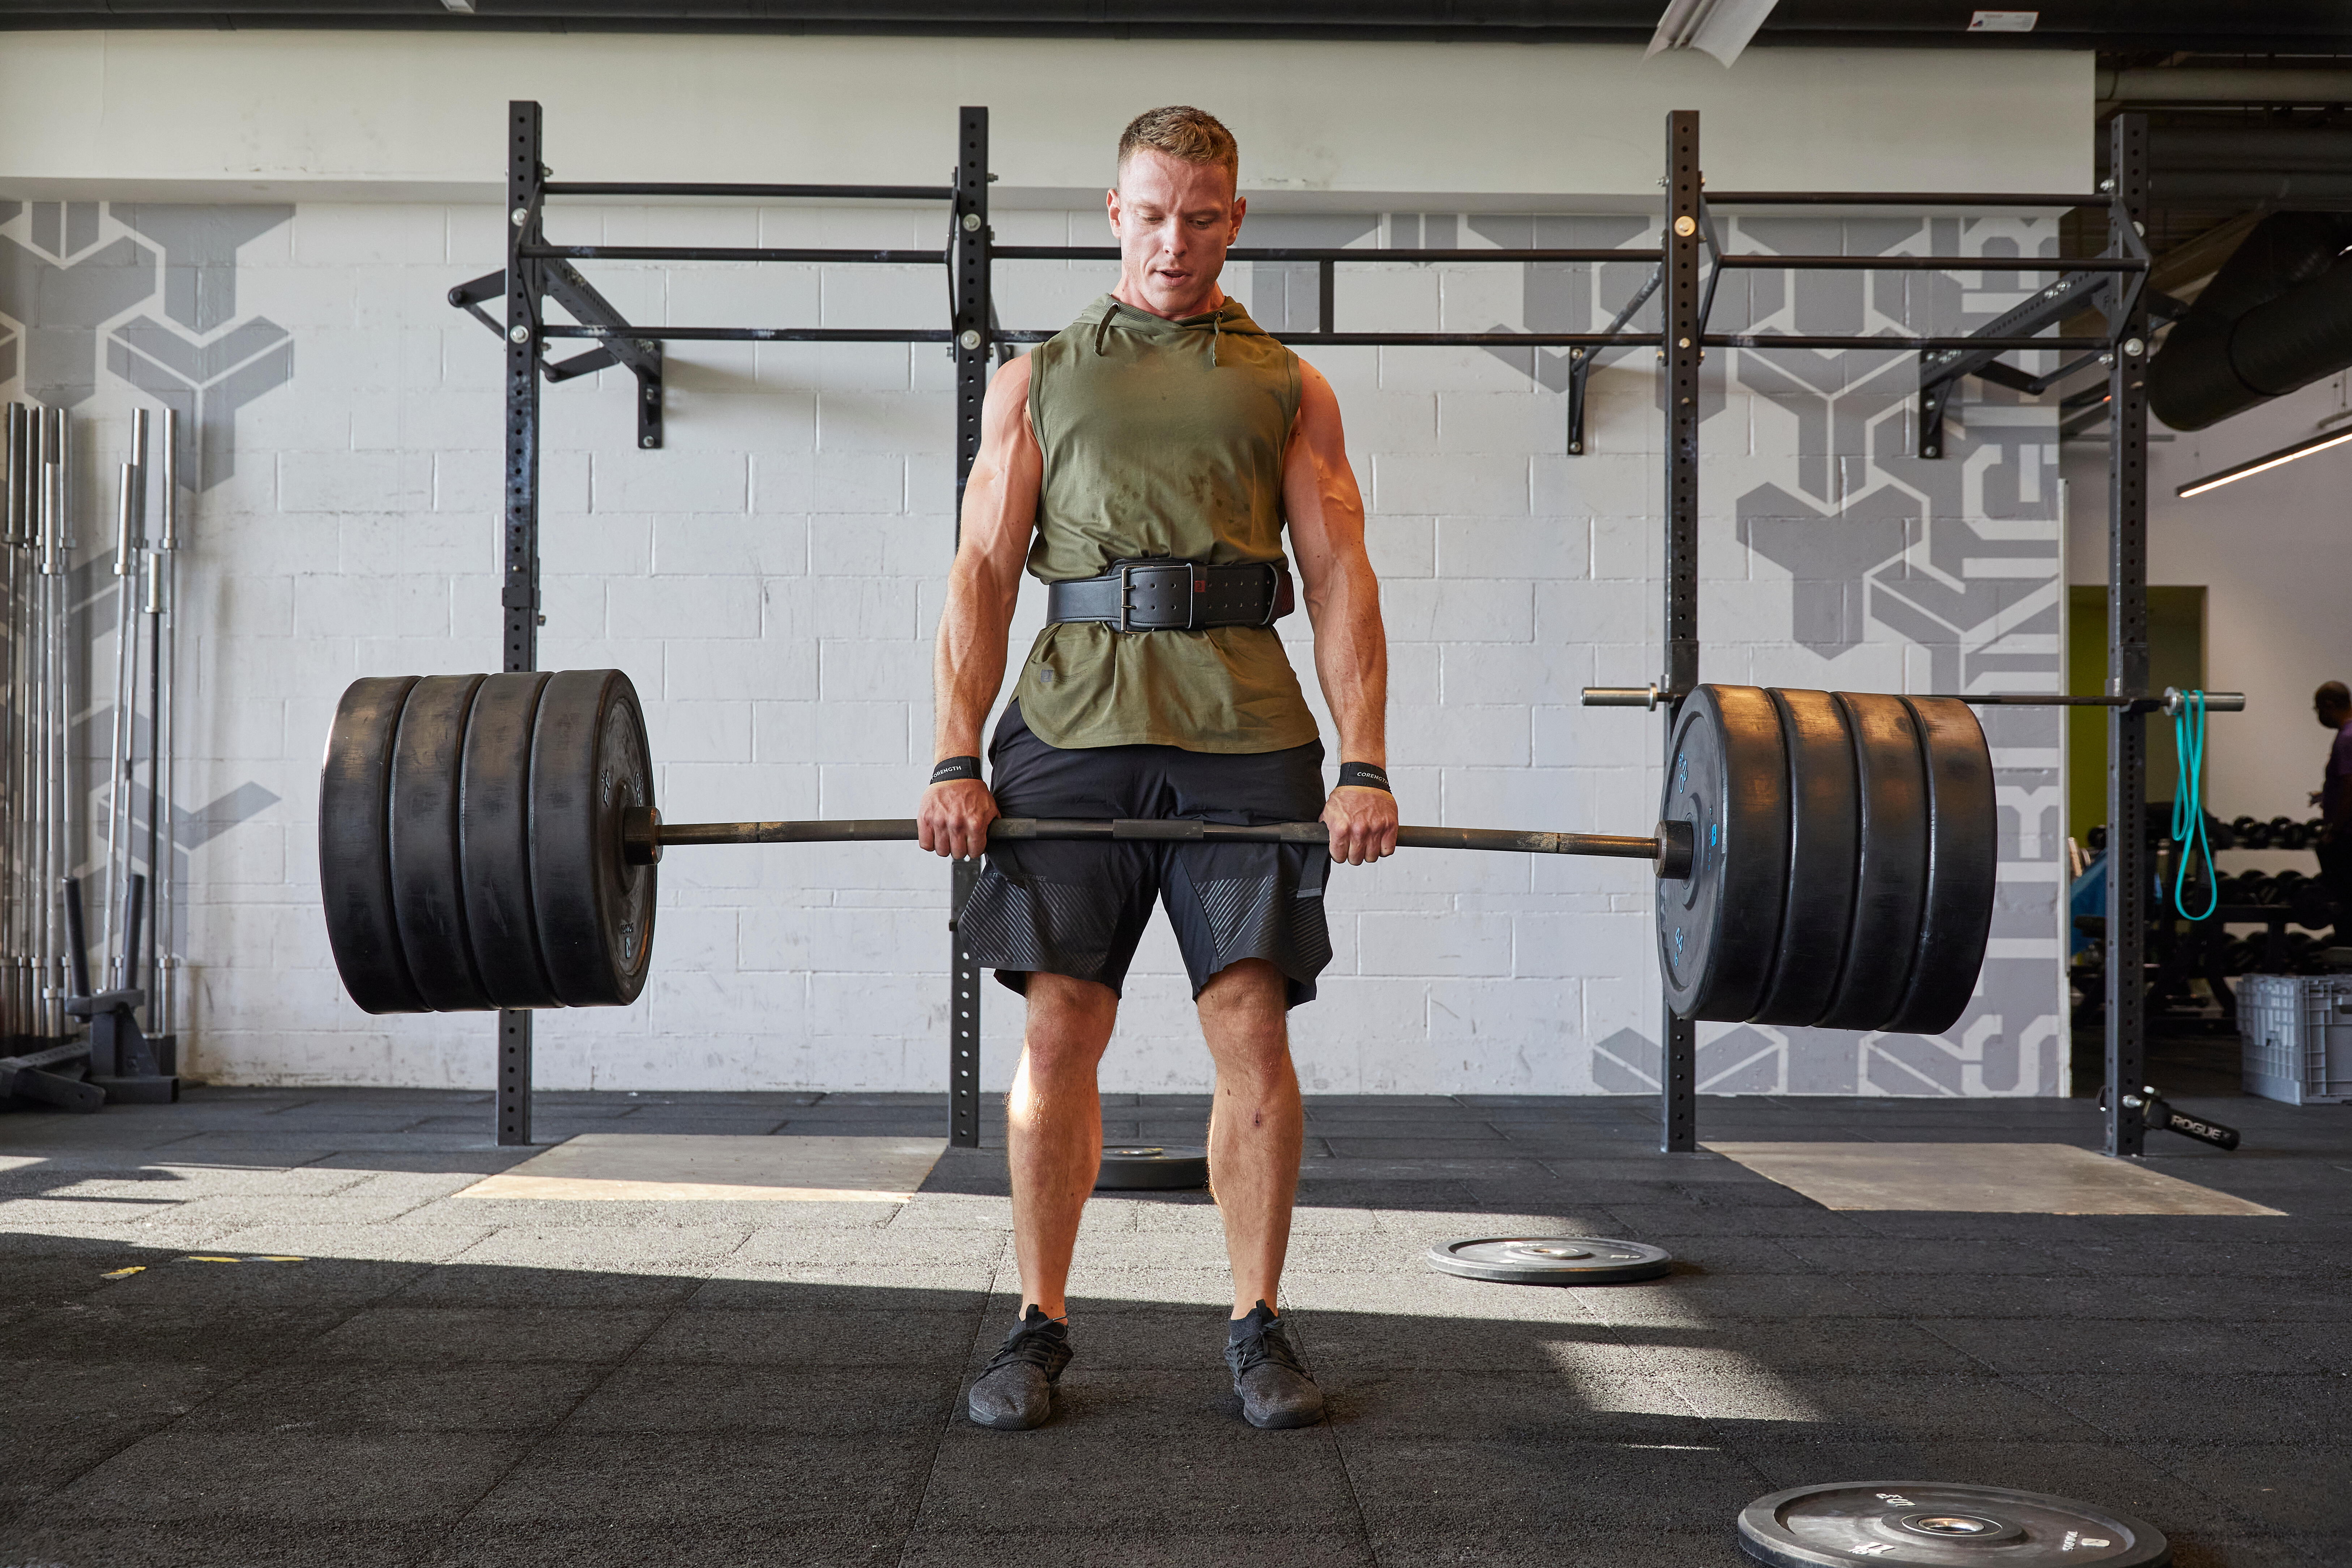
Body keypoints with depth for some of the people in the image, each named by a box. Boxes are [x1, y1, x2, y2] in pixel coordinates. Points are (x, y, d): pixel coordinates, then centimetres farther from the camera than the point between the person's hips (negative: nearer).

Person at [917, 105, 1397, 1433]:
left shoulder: (1290, 387, 16)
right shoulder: (1038, 378, 17)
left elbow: (1340, 576, 7)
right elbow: (984, 569, 8)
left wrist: (1367, 764, -5)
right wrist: (957, 761, -3)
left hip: (1245, 735, 0)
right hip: (1072, 725, 0)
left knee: (1254, 1030, -2)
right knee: (1059, 1030, -1)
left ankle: (1260, 1325, 10)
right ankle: (1041, 1325, 10)